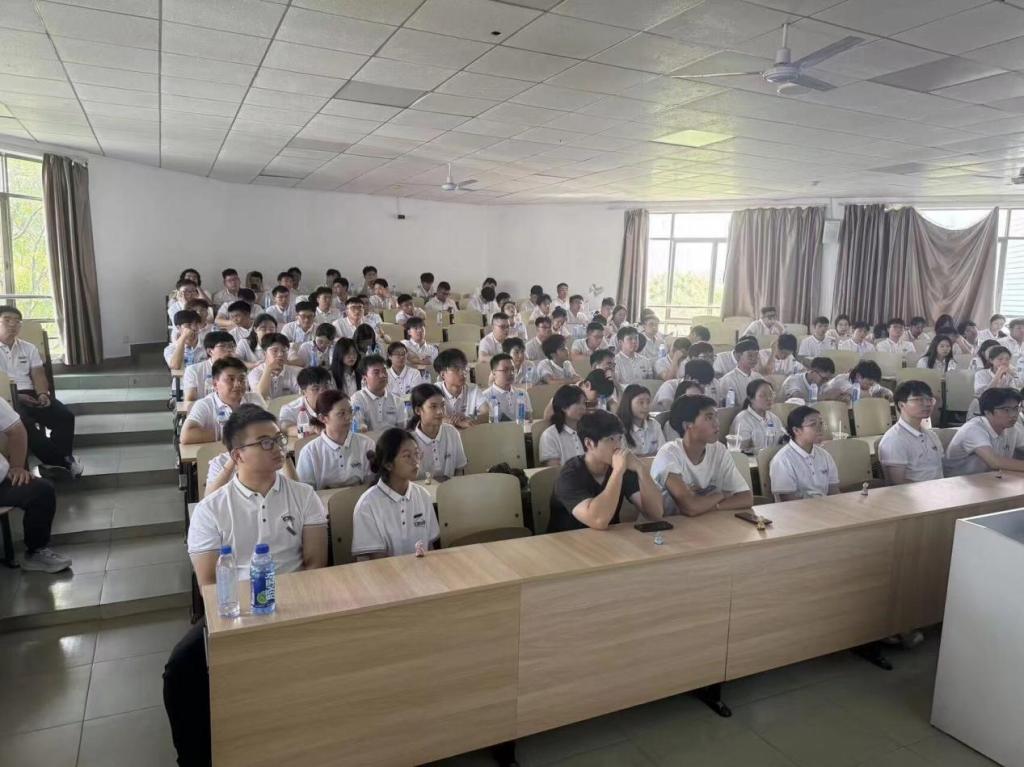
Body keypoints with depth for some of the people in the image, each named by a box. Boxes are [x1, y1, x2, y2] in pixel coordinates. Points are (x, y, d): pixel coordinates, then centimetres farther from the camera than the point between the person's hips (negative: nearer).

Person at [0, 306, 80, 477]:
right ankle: (61, 461, -27)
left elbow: (38, 375, 9)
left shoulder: (29, 348, 19)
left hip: (29, 395, 5)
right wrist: (15, 395, -19)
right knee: (25, 423, -36)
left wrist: (42, 394, -12)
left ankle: (53, 462, -22)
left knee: (65, 416, -22)